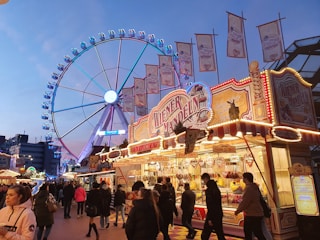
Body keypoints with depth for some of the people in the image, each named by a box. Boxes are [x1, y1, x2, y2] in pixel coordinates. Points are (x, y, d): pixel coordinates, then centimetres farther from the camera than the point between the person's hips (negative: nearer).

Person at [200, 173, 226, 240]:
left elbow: (210, 205, -21)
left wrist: (209, 218, -19)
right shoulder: (216, 188, 12)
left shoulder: (209, 190, -16)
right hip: (219, 214, 9)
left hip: (213, 215, -9)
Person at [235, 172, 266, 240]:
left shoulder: (249, 188, -21)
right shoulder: (254, 187, 10)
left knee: (258, 233, -3)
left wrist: (238, 210, -9)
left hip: (253, 215, -10)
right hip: (250, 215, 10)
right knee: (247, 232, 19)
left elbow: (244, 202, -21)